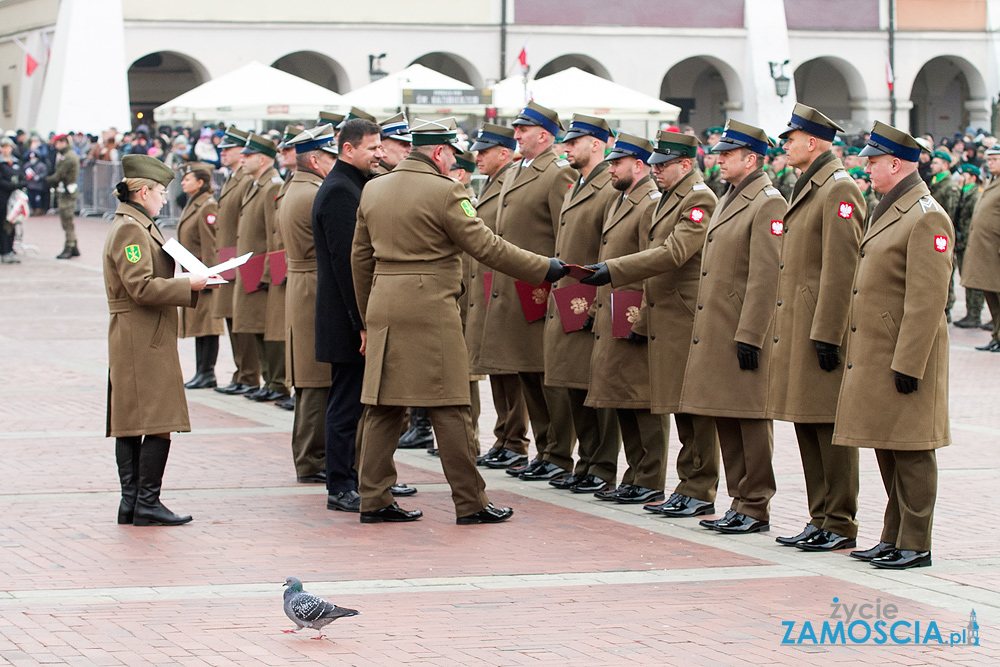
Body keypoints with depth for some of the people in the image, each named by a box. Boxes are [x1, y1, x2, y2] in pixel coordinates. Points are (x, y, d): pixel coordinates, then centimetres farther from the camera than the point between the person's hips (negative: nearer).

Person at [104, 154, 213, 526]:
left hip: (140, 340, 11)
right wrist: (189, 285, -14)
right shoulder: (129, 230, -14)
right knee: (158, 424, -9)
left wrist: (193, 284, 12)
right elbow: (142, 287, -21)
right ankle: (147, 505, -6)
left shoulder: (138, 227, 19)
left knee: (129, 426, 9)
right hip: (144, 341, -11)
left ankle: (132, 503, 11)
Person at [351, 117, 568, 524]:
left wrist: (367, 318, 23)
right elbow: (486, 246, -11)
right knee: (450, 410, -1)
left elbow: (361, 258, 16)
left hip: (383, 308, 7)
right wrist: (543, 269, -4)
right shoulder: (444, 191, -10)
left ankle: (374, 500, 10)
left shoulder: (373, 189, 11)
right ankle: (470, 503, 3)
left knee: (384, 407, 10)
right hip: (431, 310, -7)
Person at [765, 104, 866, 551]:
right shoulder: (805, 189, 17)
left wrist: (827, 334, -21)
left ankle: (840, 526, 1)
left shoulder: (839, 190, -14)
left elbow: (841, 270, -19)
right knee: (806, 427, 12)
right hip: (797, 329, 10)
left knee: (830, 427, -4)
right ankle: (820, 519, 19)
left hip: (823, 329, -10)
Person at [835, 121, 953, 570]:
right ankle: (893, 539, 21)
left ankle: (915, 545, 2)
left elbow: (928, 300, -20)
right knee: (887, 449, 14)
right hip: (875, 355, 10)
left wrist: (908, 364, -22)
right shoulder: (889, 211, 16)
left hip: (905, 355, -10)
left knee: (910, 452, -3)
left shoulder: (926, 217, -15)